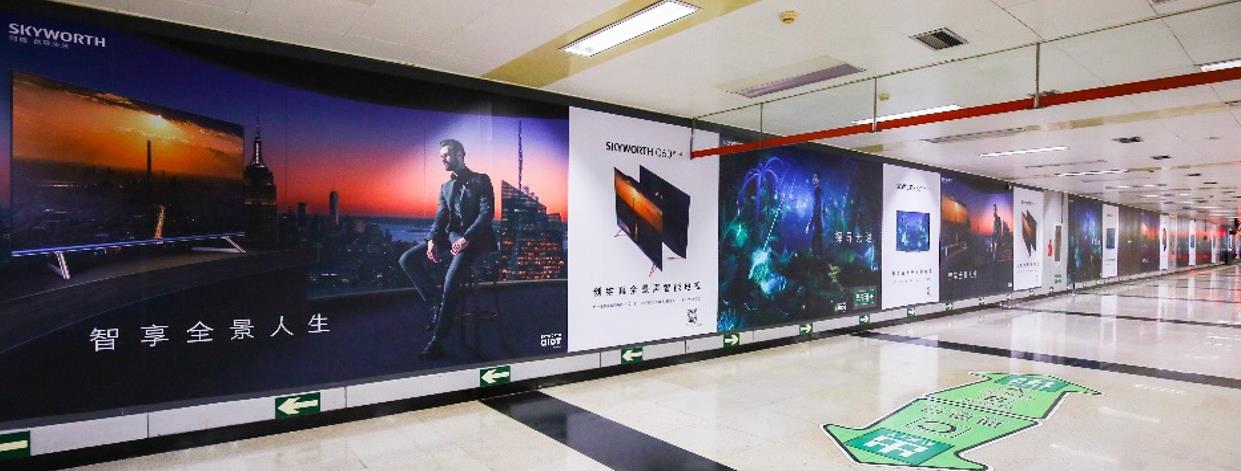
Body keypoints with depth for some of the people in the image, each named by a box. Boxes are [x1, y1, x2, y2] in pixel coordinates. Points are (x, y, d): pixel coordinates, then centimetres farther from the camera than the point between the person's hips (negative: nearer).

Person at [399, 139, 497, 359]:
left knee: (451, 279, -29)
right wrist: (432, 239, -11)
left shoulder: (481, 180, 2)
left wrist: (466, 238, -23)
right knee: (408, 260, -12)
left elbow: (487, 213, -10)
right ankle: (437, 303, -2)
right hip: (450, 237, 7)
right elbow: (441, 218, 10)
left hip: (474, 239, -7)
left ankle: (437, 341, -24)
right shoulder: (445, 187, 20)